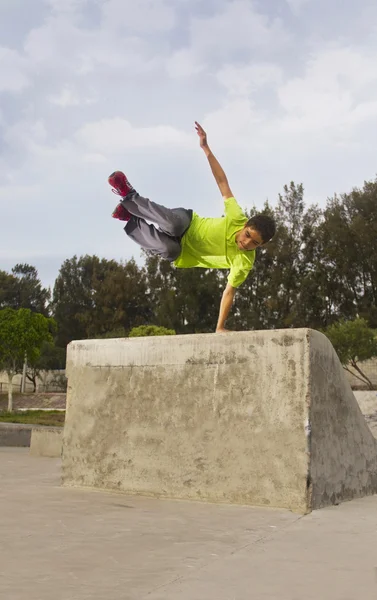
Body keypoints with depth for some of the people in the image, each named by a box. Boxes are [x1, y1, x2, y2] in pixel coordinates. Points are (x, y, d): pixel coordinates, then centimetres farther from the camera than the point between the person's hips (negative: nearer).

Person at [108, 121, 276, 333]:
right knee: (173, 223, -41)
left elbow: (229, 292, -18)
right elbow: (222, 182, -19)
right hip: (187, 224, -1)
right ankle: (130, 196, -19)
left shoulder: (244, 262, -23)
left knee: (168, 249, -38)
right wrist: (206, 148, -25)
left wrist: (220, 328, -26)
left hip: (182, 256, 1)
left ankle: (130, 218, -14)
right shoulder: (238, 219, -24)